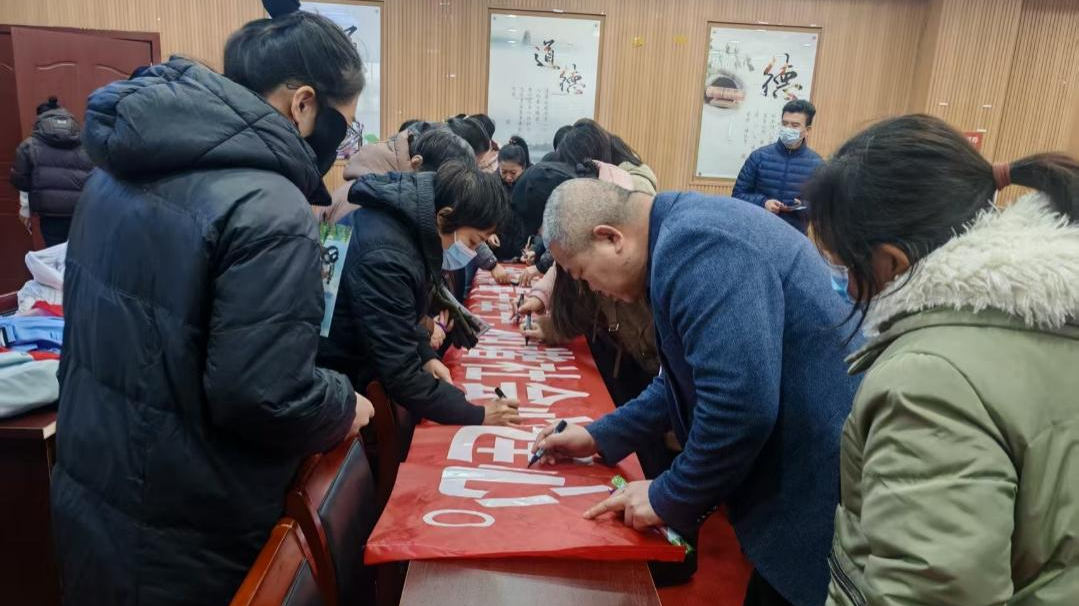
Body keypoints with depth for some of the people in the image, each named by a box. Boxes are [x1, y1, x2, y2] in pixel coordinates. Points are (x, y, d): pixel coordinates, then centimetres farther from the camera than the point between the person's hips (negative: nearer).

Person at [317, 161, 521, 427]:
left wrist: (427, 355, -2)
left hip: (354, 355, 8)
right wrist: (477, 414, -20)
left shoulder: (407, 219, -5)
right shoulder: (384, 258, -32)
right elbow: (401, 376, -28)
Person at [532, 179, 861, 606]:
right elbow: (694, 377, 18)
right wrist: (601, 438, 16)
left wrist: (669, 498, -14)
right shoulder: (687, 232, 9)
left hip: (820, 495, -9)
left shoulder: (695, 245, -23)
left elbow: (739, 405, -31)